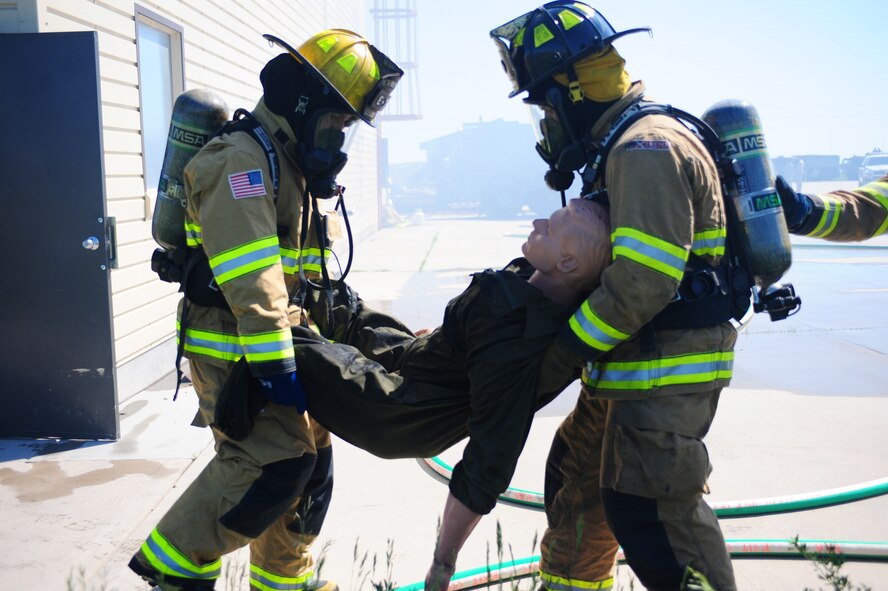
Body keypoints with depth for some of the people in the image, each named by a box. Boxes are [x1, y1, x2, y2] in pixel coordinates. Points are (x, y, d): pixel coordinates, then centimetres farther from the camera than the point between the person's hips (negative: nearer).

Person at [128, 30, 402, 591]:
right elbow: (249, 279, -27)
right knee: (273, 461, -16)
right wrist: (276, 365, -29)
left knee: (308, 455, 14)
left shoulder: (294, 161, 16)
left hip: (280, 334, 10)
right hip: (232, 346, -10)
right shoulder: (243, 160, -18)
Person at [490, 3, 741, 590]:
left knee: (648, 509, -9)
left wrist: (560, 353, -19)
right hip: (633, 365, 11)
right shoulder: (622, 146, 15)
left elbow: (642, 281, -26)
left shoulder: (647, 149, -19)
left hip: (669, 368, -11)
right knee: (576, 476, 20)